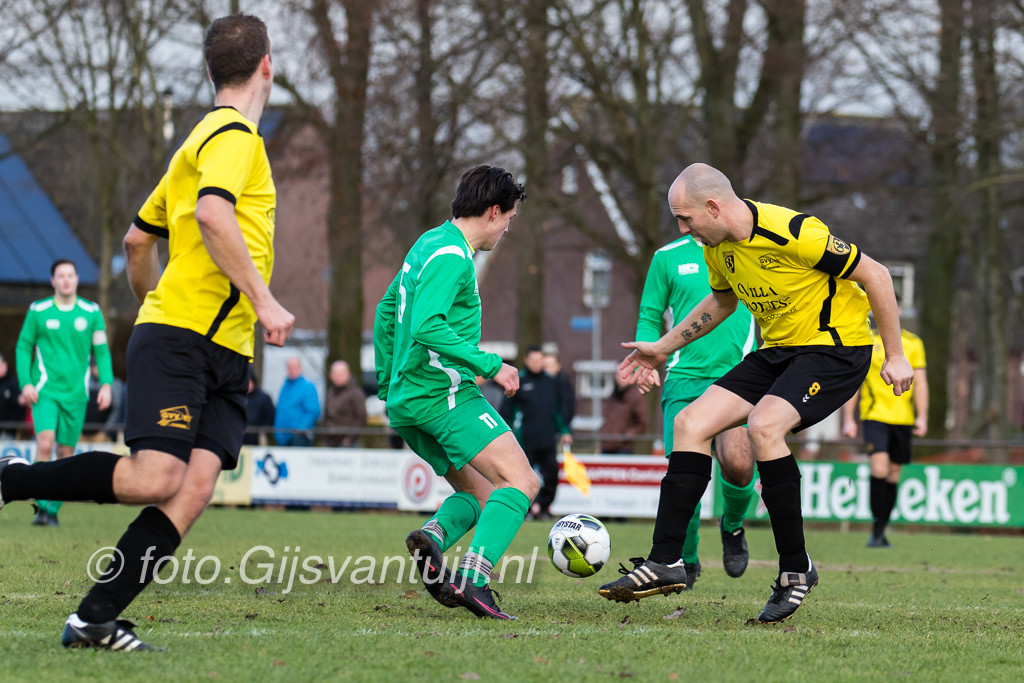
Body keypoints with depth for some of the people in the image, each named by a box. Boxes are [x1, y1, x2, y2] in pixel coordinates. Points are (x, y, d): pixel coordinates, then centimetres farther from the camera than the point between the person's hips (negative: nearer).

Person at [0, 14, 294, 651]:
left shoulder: (210, 138, 25)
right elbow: (212, 214, -23)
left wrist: (154, 304, 37)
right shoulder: (233, 134, -4)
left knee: (196, 487, -9)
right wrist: (263, 299, -22)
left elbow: (137, 241, 30)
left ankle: (95, 620, -13)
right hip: (179, 339, -9)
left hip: (225, 357, 9)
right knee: (155, 477, -20)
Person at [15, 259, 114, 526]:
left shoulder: (92, 313, 6)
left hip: (75, 394, 2)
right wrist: (26, 382, -4)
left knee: (65, 452, 4)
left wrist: (106, 384, -1)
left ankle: (53, 509, 14)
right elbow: (23, 347, 8)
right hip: (44, 391, -2)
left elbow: (101, 351, 11)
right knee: (45, 442, -20)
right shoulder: (38, 311, 3)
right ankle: (42, 506, -15)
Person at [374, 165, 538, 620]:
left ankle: (433, 535, -15)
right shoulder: (451, 256, -13)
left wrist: (386, 381, 32)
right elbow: (427, 326, -26)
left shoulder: (429, 243, 18)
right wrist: (489, 365, -22)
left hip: (405, 401, 10)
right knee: (521, 482, -14)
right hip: (444, 394, -10)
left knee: (480, 495, 15)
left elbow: (386, 311, 27)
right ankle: (472, 578, -30)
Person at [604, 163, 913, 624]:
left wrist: (895, 355, -13)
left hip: (836, 347, -8)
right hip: (778, 351, 8)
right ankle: (665, 561, -6)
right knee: (690, 422, -6)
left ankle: (795, 567, -18)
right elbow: (722, 300, 23)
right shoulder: (717, 247, 1)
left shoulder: (791, 232, -24)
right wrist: (663, 348, 23)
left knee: (763, 425, -31)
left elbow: (875, 274, -16)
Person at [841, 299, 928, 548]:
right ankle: (876, 530, -14)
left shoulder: (912, 343, 9)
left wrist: (922, 417, -2)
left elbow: (920, 382, 8)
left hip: (903, 418, 3)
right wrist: (848, 419, 2)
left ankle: (881, 532, 16)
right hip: (874, 415, -2)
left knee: (893, 477, 6)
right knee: (879, 470, -19)